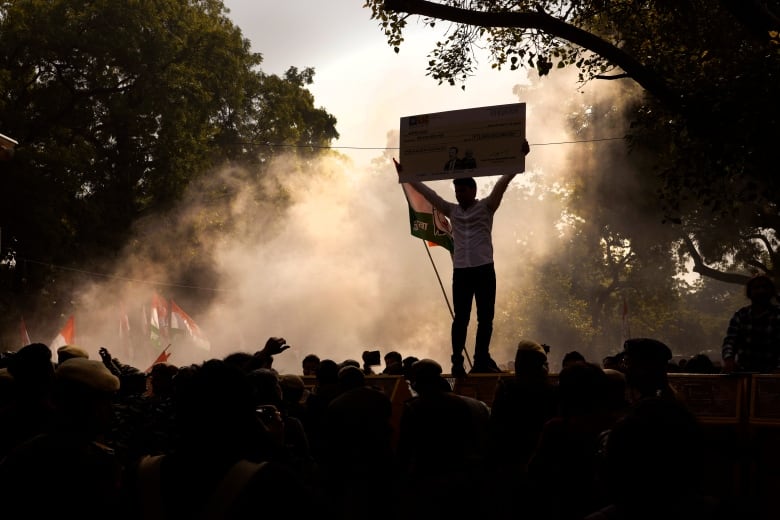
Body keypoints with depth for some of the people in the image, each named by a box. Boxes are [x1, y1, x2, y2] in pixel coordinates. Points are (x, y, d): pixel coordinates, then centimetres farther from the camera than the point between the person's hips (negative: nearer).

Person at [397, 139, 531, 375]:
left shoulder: (486, 207, 3)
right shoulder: (452, 211, 12)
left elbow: (503, 183, -6)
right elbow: (428, 193, 15)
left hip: (484, 270, -3)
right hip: (460, 271, 3)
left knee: (485, 317, -1)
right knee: (460, 318, 2)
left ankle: (482, 359, 2)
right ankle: (457, 361, 1)